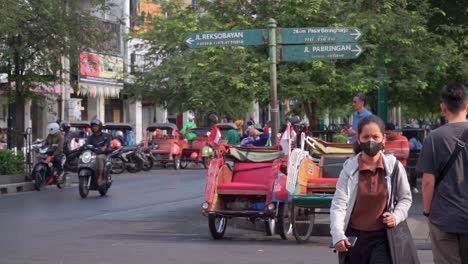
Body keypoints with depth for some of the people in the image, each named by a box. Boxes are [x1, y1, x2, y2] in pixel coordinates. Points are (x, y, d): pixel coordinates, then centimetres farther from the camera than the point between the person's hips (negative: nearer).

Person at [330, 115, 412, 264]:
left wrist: (397, 216, -9)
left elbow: (405, 198, 10)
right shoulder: (349, 168, -6)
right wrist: (338, 235, -24)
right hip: (354, 237, 1)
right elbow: (339, 204, -11)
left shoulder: (394, 166, -3)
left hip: (382, 237, -1)